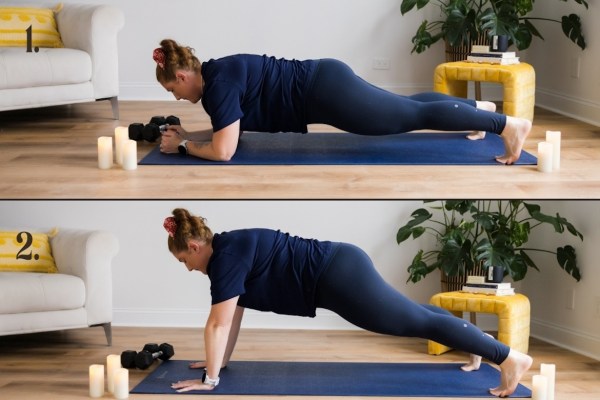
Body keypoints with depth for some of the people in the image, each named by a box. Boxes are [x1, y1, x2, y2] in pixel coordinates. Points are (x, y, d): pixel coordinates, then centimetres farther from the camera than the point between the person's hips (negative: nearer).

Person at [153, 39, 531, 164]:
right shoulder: (213, 75, 9)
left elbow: (223, 151, -22)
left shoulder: (220, 82, -18)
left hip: (326, 93, -9)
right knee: (406, 105, 23)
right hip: (323, 87, 9)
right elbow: (229, 130, 22)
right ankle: (481, 106, 37)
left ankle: (508, 124, -7)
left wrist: (183, 146, -8)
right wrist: (186, 134, 12)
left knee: (414, 115, -7)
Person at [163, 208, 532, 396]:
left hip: (339, 277, -9)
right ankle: (480, 339, 39)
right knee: (411, 314, 24)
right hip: (338, 273, 9)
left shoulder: (228, 256, -15)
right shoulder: (228, 251, 13)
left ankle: (510, 357, -3)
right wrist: (222, 361, 24)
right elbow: (233, 316, 22)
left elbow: (219, 323, -17)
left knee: (418, 321, -6)